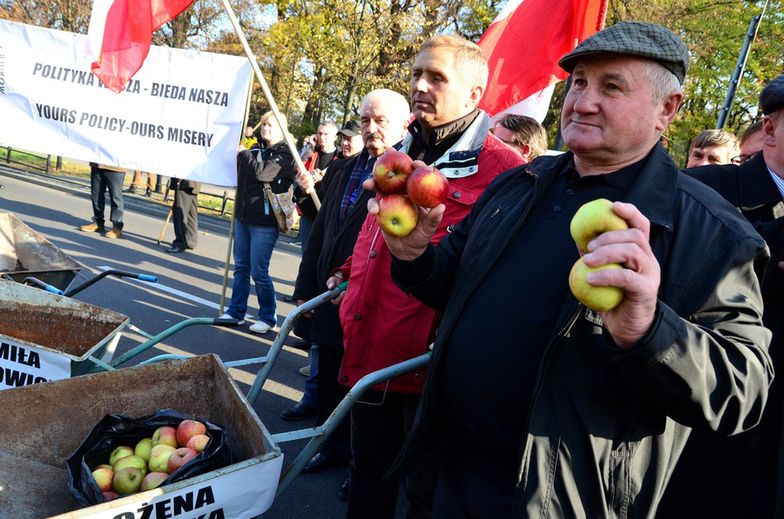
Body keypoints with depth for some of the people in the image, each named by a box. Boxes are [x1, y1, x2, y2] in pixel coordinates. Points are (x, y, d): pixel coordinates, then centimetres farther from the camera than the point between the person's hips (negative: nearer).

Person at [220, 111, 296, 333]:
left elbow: (261, 172, -23)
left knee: (259, 271, -5)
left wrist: (243, 153, -8)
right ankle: (236, 312, 22)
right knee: (241, 267, 12)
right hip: (243, 217, 8)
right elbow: (239, 175, 25)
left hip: (264, 222, -8)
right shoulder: (256, 151, 14)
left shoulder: (285, 156, -8)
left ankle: (268, 317, 9)